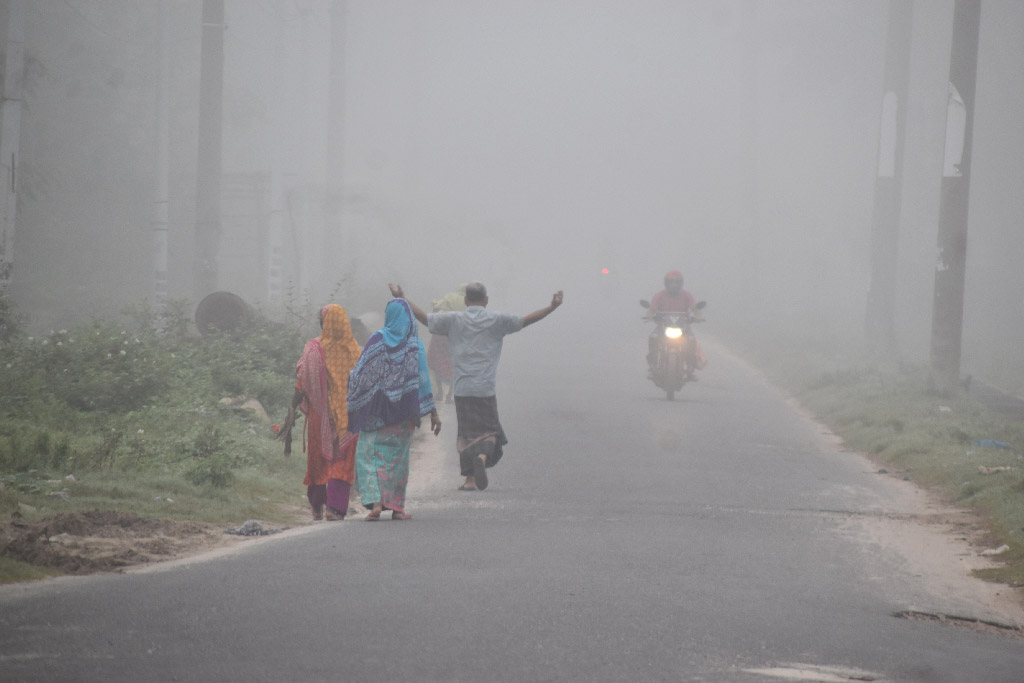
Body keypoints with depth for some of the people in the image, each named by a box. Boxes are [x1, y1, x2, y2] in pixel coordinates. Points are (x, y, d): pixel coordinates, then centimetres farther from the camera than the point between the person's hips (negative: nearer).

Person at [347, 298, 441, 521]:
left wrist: (350, 401, 5)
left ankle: (375, 503, -17)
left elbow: (360, 373, -6)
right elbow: (423, 379, -5)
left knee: (371, 455, 1)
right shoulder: (415, 345, -3)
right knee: (397, 456, 14)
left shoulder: (377, 340, -6)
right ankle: (397, 506, 14)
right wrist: (433, 413, -3)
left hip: (376, 409, -2)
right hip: (403, 413, 2)